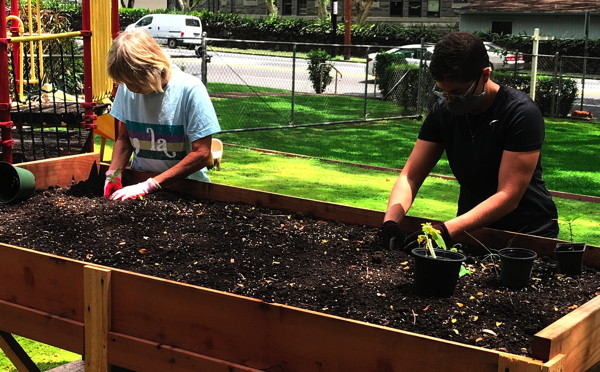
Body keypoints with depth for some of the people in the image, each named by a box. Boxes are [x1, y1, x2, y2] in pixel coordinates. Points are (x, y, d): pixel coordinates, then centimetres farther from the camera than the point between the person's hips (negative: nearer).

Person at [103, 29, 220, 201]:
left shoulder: (190, 90, -14)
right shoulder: (126, 89, -1)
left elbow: (202, 154, -15)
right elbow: (124, 138, 12)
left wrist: (149, 186, -19)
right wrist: (114, 174, -8)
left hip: (184, 185, -3)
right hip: (140, 179, 3)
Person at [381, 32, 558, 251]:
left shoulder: (521, 113, -18)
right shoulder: (443, 110, -1)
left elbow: (508, 196, -23)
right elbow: (410, 176, -2)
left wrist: (446, 230, -33)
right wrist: (390, 221, -22)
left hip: (528, 232, -3)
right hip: (471, 228, 4)